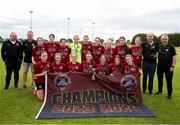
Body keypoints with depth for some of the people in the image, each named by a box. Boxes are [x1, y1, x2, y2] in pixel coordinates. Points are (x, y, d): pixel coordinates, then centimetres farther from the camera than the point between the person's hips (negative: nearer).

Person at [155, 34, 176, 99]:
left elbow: (174, 57, -8)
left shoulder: (171, 47, -7)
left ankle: (169, 94, 15)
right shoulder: (159, 46, 3)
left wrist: (173, 66, -13)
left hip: (168, 67, -4)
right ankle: (160, 90, 33)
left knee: (169, 81, 3)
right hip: (160, 67, 4)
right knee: (160, 79, 16)